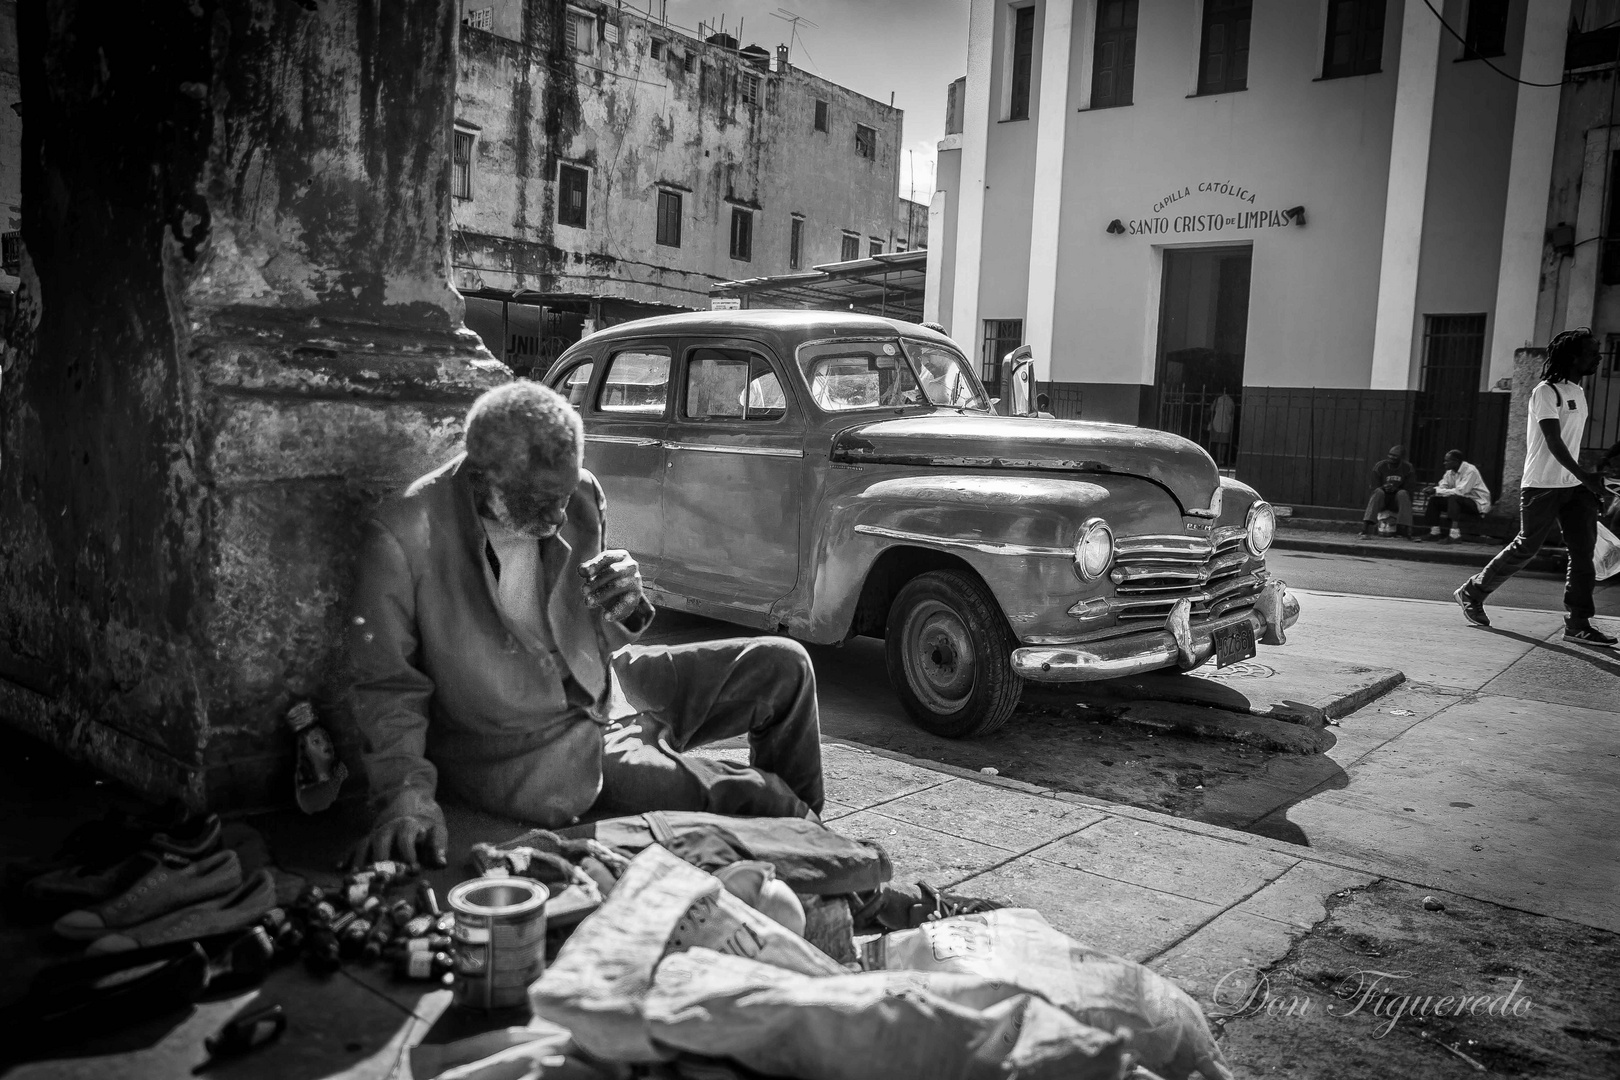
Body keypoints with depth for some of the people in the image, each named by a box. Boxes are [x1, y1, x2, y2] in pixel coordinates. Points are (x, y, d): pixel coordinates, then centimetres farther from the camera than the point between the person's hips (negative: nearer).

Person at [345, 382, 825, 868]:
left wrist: (623, 607, -14)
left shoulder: (579, 496, -4)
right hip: (523, 755, -6)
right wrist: (406, 798, -29)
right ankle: (793, 821, 18)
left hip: (606, 691, 7)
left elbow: (596, 642, 9)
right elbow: (385, 687, -14)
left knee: (782, 666, 0)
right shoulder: (402, 539, -21)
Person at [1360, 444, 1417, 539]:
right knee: (1378, 492, -32)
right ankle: (1366, 526, -44)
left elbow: (1408, 490, -8)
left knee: (1403, 493, -30)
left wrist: (1395, 489, -28)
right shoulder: (1379, 467, -6)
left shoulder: (1407, 468, -4)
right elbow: (1375, 489, -9)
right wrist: (1384, 488, -32)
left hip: (1397, 502, 1)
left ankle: (1405, 528, -34)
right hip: (1382, 500, -1)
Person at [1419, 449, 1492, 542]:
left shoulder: (1470, 471, -22)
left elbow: (1460, 491, -32)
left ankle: (1455, 535, -37)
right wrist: (1434, 489, -22)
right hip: (1461, 501, 8)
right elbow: (1443, 487, 3)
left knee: (1454, 498, -35)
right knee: (1434, 499, -4)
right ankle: (1434, 532, -3)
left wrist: (1437, 491, -29)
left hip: (1478, 504, -8)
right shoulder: (1450, 472, 3)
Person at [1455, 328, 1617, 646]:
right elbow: (1553, 441, -19)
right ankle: (1472, 592, 17)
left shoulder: (1578, 393, 16)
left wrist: (1588, 481, 19)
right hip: (1542, 486, -8)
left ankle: (1578, 624, -1)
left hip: (1573, 487, 8)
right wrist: (1584, 476, -27)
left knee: (1583, 550, -2)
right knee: (1525, 548, -1)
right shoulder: (1545, 392, -10)